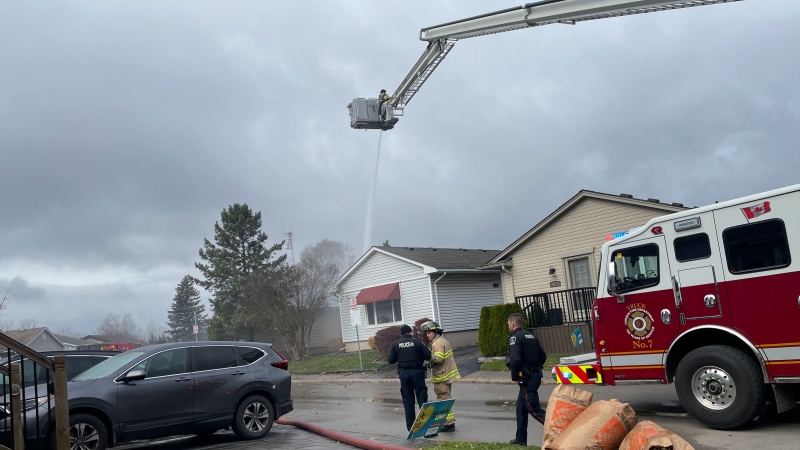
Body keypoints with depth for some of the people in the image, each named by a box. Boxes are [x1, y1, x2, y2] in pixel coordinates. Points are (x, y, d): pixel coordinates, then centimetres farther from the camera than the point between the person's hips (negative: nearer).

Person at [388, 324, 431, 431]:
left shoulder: (395, 344, 1)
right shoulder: (417, 342, -4)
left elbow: (391, 361, 0)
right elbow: (428, 356, -7)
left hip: (403, 373, 2)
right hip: (417, 372, -2)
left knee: (408, 400, 8)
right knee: (422, 397, 4)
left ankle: (410, 425, 11)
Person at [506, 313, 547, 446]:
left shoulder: (515, 337, -13)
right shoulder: (530, 336, 15)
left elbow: (515, 360, -24)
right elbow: (543, 355, 17)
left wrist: (514, 377, -11)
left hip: (526, 378, -9)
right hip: (535, 375, 9)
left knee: (534, 409, -6)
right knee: (521, 406, 17)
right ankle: (521, 438, 22)